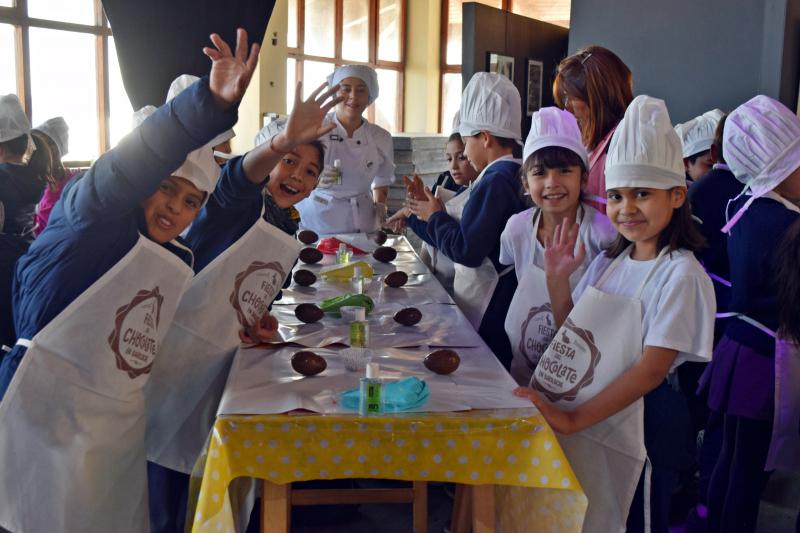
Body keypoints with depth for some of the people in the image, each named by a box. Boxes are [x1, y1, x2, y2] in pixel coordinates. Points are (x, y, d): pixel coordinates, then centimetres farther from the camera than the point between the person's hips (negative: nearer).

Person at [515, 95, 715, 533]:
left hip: (637, 423, -7)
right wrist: (557, 280, -3)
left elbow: (651, 369, -21)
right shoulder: (608, 262, 6)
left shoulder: (680, 274, -16)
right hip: (582, 414, 7)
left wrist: (574, 419, -23)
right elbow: (574, 334, 11)